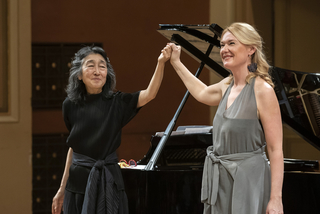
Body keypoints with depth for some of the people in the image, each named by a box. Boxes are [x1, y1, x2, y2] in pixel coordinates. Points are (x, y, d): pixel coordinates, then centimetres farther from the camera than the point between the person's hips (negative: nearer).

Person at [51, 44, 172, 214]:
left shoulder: (116, 103, -3)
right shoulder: (71, 106, 3)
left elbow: (149, 94, -20)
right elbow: (74, 147, 12)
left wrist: (161, 63, -35)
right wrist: (62, 189, 15)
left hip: (109, 182, -2)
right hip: (78, 181, 2)